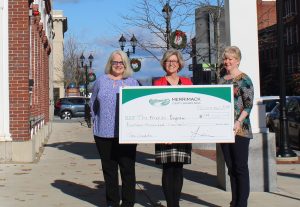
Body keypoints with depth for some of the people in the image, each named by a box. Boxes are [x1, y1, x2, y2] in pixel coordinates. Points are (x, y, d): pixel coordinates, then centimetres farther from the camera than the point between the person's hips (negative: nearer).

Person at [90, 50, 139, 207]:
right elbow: (93, 103, 19)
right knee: (109, 169, 9)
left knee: (128, 169, -1)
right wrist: (96, 121, 10)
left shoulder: (132, 83, 8)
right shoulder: (101, 81, 11)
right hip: (104, 133, 1)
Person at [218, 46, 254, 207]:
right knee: (231, 168, 10)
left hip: (240, 130, -6)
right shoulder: (222, 80, 15)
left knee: (240, 168, -3)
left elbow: (249, 105, -11)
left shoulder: (244, 79, -4)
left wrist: (238, 122, -22)